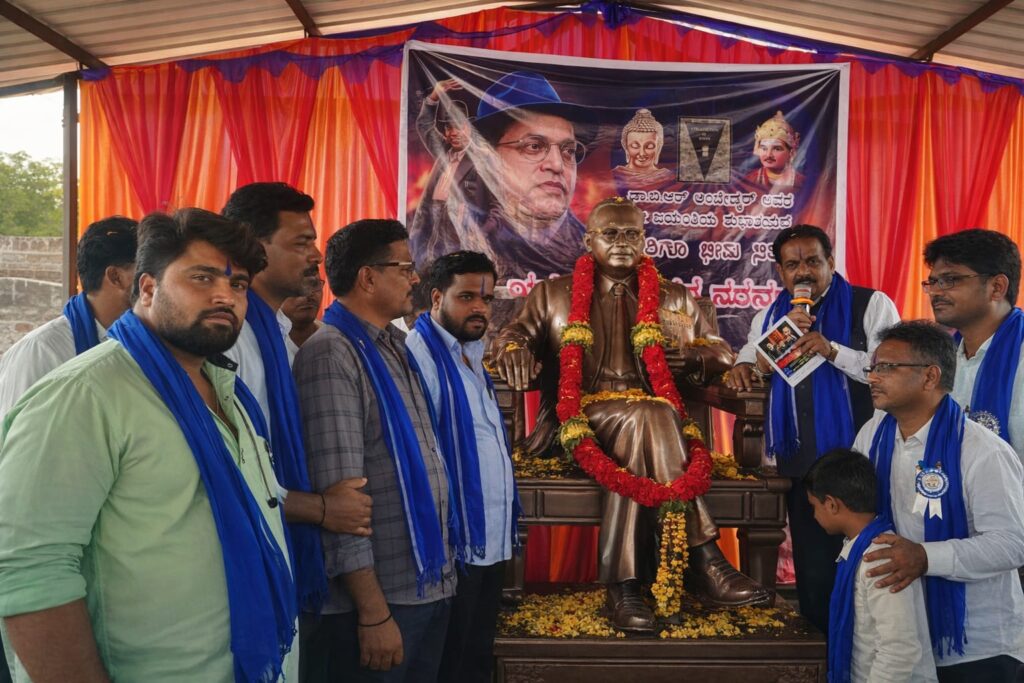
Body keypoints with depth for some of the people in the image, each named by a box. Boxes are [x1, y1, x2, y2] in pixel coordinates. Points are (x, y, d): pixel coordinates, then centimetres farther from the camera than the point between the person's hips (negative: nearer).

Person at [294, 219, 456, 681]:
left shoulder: (397, 347, 10)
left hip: (431, 584, 8)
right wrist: (374, 612, -19)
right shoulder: (332, 355, -16)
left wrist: (441, 568, 13)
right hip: (378, 594, -8)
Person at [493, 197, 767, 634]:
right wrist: (515, 350, -11)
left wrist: (694, 357, -4)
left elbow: (722, 352, 22)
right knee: (651, 417, -35)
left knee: (638, 448, -37)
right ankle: (701, 560, -36)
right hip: (580, 422, -2)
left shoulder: (676, 299, 23)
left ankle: (624, 585, -34)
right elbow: (515, 333, 16)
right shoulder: (553, 294, 20)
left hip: (658, 422, 2)